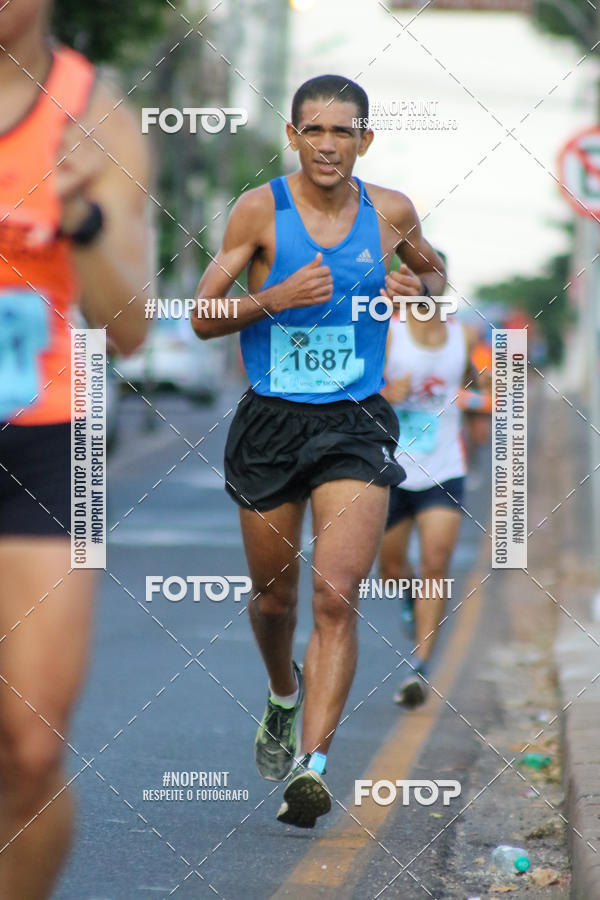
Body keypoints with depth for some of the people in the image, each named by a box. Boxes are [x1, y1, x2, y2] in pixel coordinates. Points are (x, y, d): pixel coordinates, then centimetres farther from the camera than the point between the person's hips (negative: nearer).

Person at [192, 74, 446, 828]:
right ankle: (283, 694, 47)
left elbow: (434, 271, 24)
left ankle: (312, 764, -18)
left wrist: (419, 289, 1)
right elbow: (202, 317, -3)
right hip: (271, 422, 0)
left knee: (337, 596, -16)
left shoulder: (391, 212, 3)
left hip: (356, 425, 0)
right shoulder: (260, 211, -4)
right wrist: (274, 298, -20)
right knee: (274, 597, 14)